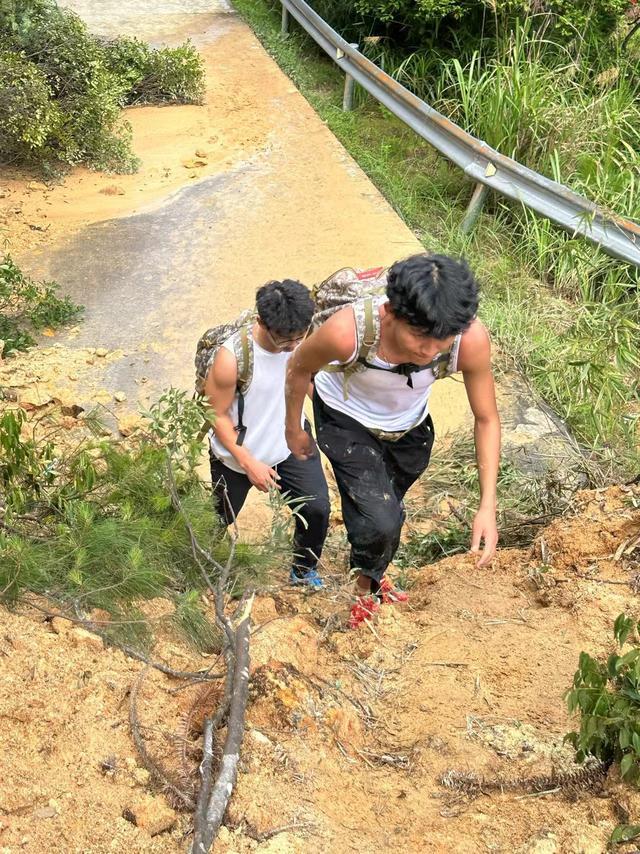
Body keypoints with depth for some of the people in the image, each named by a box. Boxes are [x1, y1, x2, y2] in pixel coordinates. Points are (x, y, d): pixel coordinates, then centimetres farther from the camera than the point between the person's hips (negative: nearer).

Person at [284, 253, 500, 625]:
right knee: (380, 522, -17)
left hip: (410, 426, 3)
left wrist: (488, 506, -22)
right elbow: (300, 368, -18)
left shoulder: (472, 339, -36)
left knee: (389, 510, 25)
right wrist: (294, 430, -1)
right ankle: (366, 586, 19)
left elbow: (487, 420, -19)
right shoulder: (348, 330, -42)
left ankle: (372, 572, 59)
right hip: (347, 420, -3)